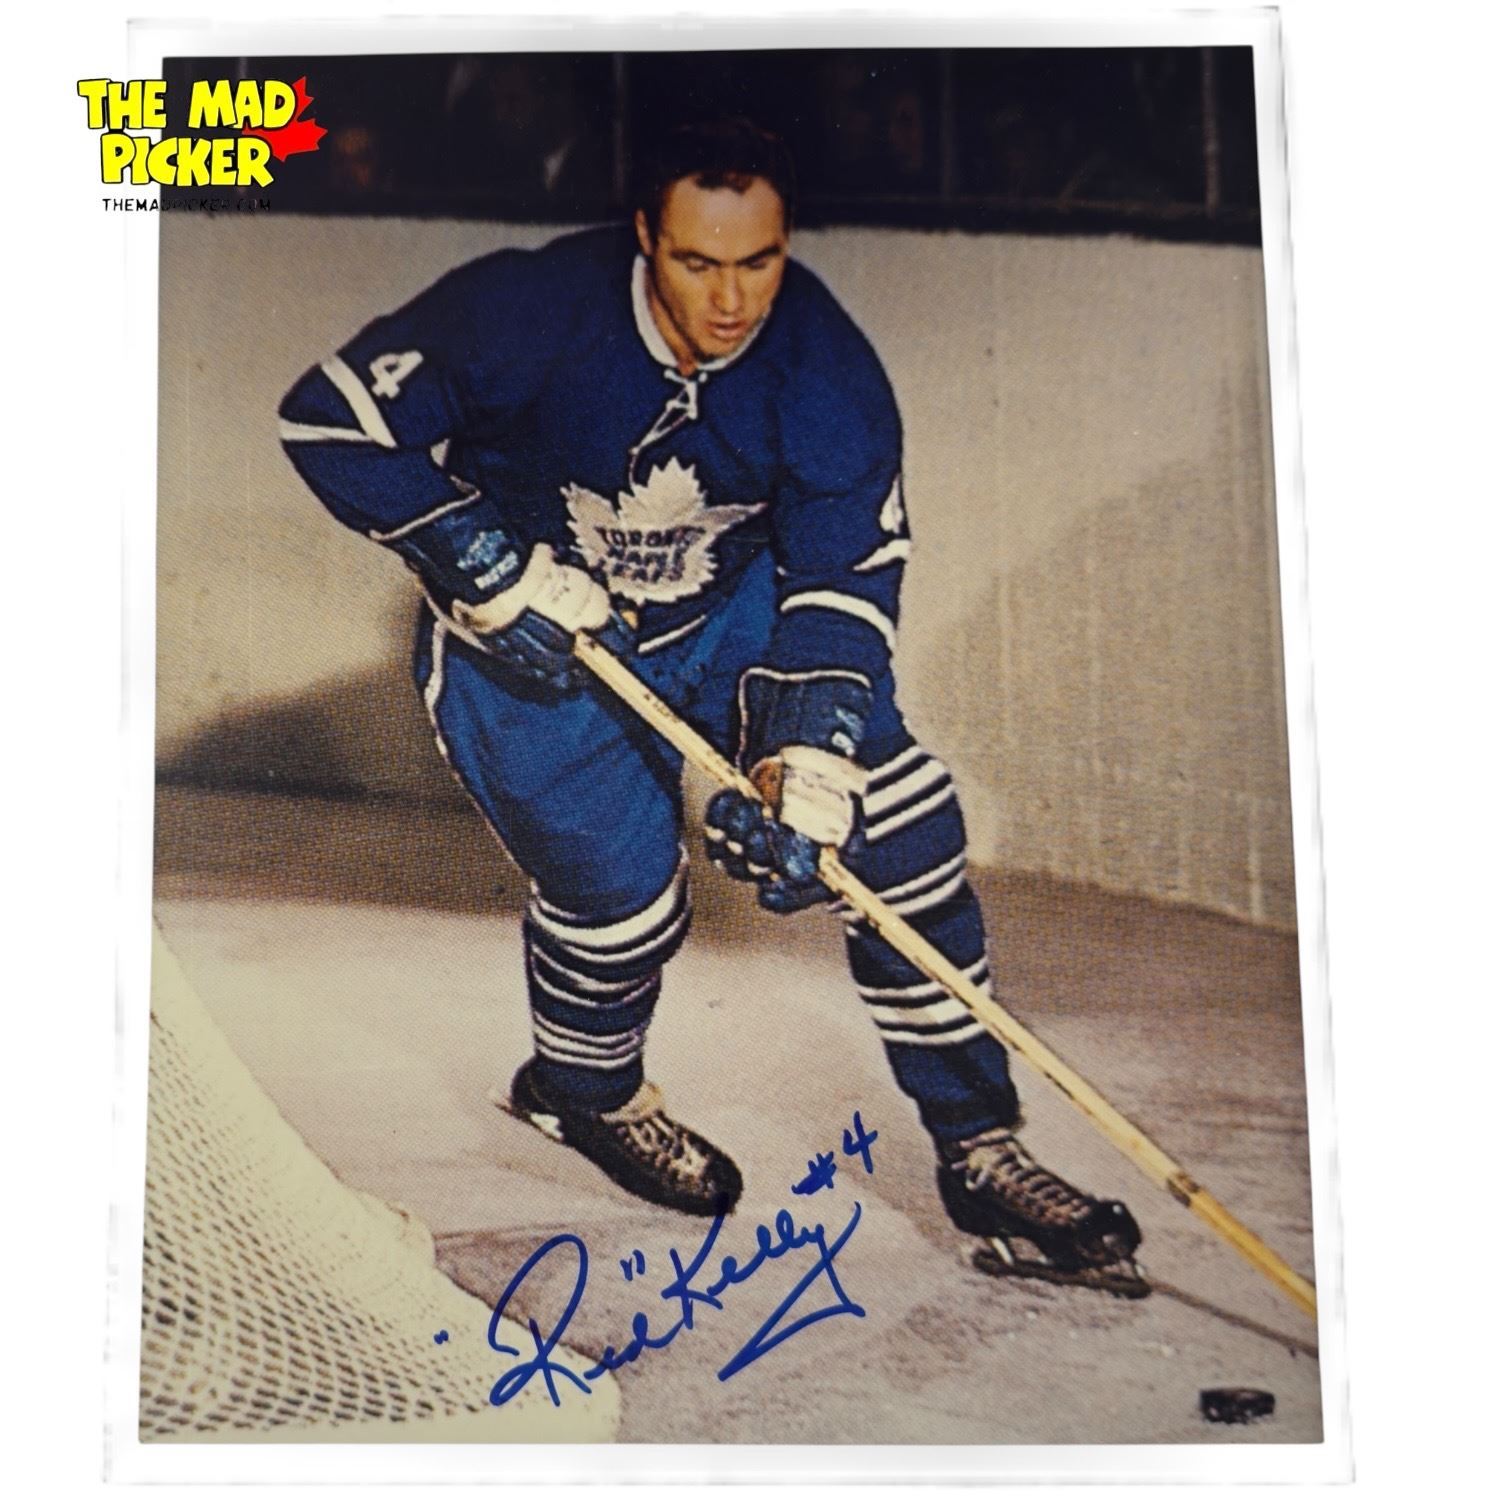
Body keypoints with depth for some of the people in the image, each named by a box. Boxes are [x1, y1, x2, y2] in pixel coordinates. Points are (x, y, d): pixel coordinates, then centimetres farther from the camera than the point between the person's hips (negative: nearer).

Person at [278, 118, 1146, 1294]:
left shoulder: (821, 363, -18)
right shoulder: (530, 314, -25)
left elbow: (847, 575, -18)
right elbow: (333, 421, -19)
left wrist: (806, 763, -31)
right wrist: (502, 573, -25)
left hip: (726, 608, 3)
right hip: (527, 638, -2)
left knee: (896, 817, -13)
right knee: (625, 893, -13)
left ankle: (980, 1152, -1)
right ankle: (582, 1088, 26)